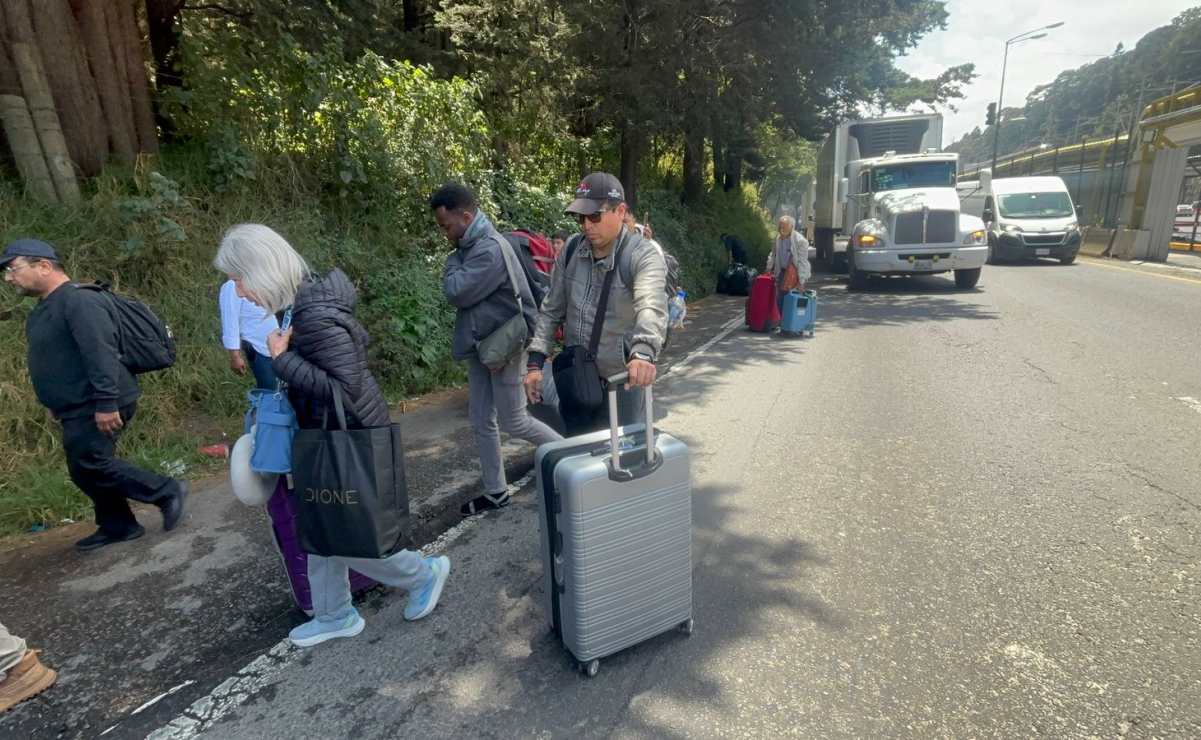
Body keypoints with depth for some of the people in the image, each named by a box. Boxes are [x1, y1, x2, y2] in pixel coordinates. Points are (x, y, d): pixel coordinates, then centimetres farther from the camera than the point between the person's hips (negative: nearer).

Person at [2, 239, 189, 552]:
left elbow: (101, 355, -26)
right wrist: (57, 404, 23)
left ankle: (167, 492, 1)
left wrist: (106, 404, -29)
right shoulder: (45, 309, 15)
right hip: (79, 408, 10)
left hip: (97, 408, -10)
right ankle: (117, 526, 24)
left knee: (89, 464, -9)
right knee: (85, 469, 13)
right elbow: (57, 361, 22)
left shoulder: (78, 301, -18)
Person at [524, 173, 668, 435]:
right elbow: (551, 309, 7)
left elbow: (651, 307, -36)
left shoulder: (644, 254, -17)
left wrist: (643, 352, -55)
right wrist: (536, 361, 0)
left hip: (620, 380, -5)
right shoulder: (571, 250, 0)